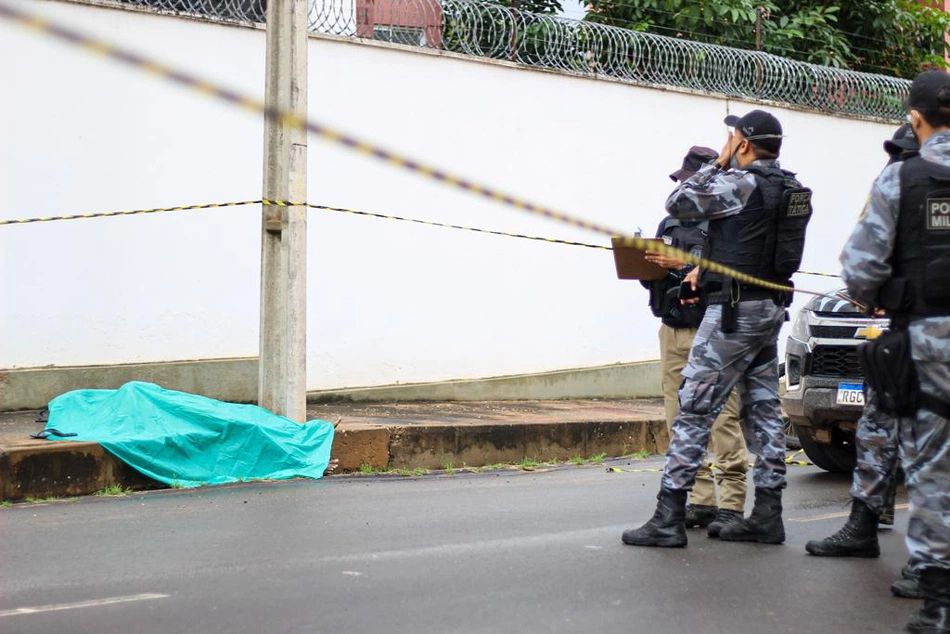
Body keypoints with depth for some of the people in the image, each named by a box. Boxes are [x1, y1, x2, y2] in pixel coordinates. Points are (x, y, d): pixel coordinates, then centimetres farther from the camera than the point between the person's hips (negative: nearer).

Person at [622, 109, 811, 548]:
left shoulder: (742, 182, -14)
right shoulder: (788, 189, 13)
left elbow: (678, 203, -10)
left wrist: (717, 165, -1)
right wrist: (707, 267, 18)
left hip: (735, 312, -9)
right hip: (771, 308, 9)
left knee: (695, 408, -7)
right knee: (763, 409, 12)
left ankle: (668, 518, -8)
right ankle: (767, 515, 14)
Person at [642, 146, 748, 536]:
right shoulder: (669, 225, 18)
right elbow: (654, 281, 20)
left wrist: (683, 266, -21)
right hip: (672, 332, 7)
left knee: (723, 421, -8)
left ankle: (731, 504, -5)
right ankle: (701, 500, 12)